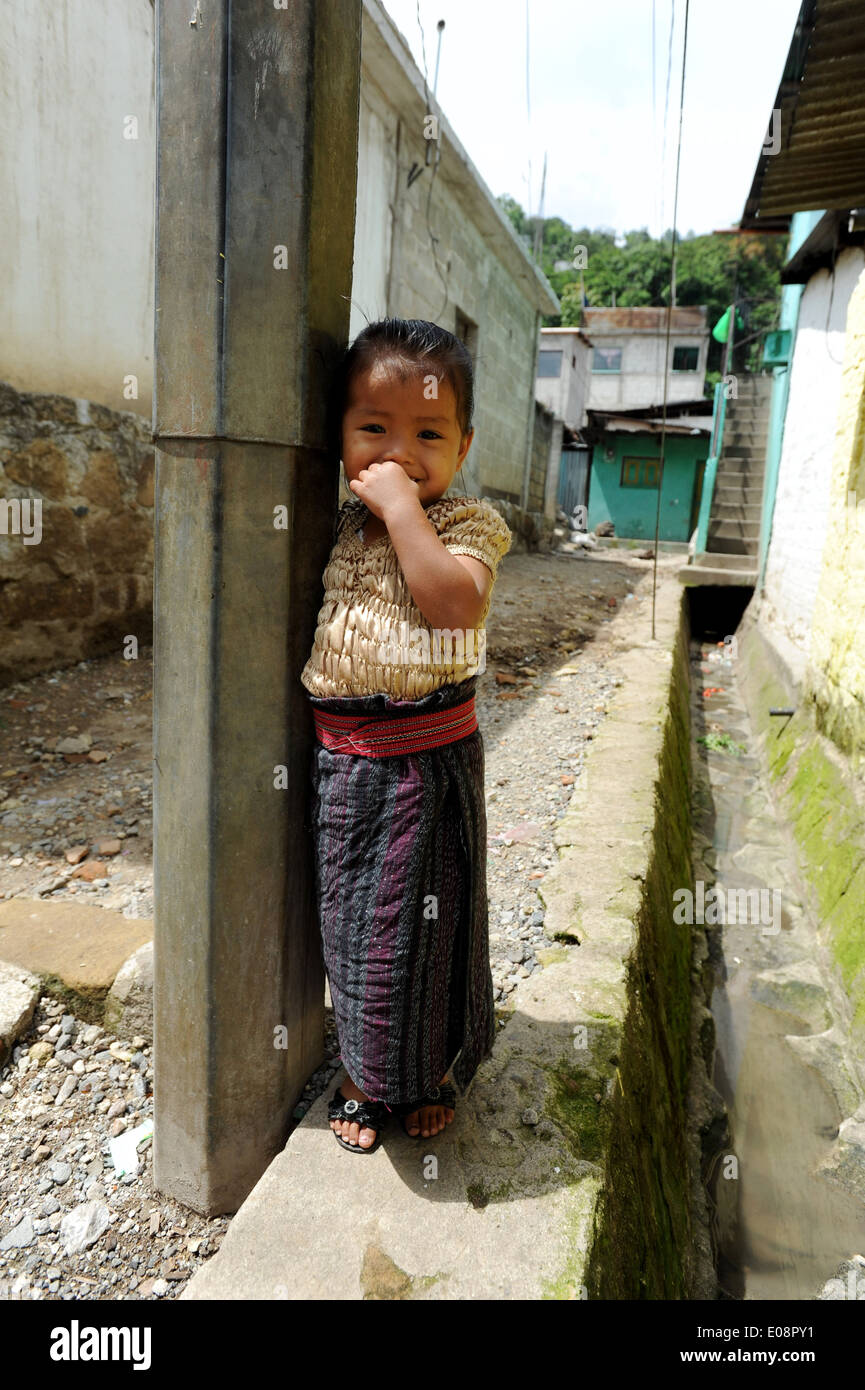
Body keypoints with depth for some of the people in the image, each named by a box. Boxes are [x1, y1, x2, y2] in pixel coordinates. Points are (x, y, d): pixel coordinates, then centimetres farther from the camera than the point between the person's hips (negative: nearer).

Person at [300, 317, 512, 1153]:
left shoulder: (465, 522, -6)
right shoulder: (335, 528, 8)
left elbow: (453, 600, -27)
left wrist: (401, 504, -24)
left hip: (426, 759, -4)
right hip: (338, 756, 5)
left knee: (424, 920, 10)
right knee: (349, 919, 17)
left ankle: (433, 1072, 39)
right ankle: (367, 1074, 41)